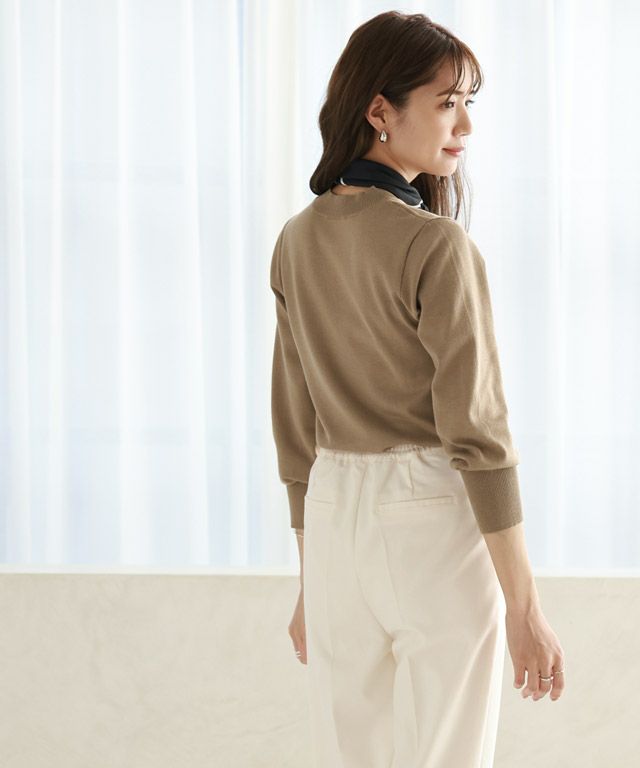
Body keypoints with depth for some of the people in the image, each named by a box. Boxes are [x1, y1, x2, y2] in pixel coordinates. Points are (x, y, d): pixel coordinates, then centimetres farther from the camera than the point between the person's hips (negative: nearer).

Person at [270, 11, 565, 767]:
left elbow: (296, 430, 10)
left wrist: (311, 581, 18)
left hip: (334, 523, 6)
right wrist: (524, 606, -12)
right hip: (437, 531, -6)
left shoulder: (296, 243, 6)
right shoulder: (437, 245, -15)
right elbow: (476, 431, -16)